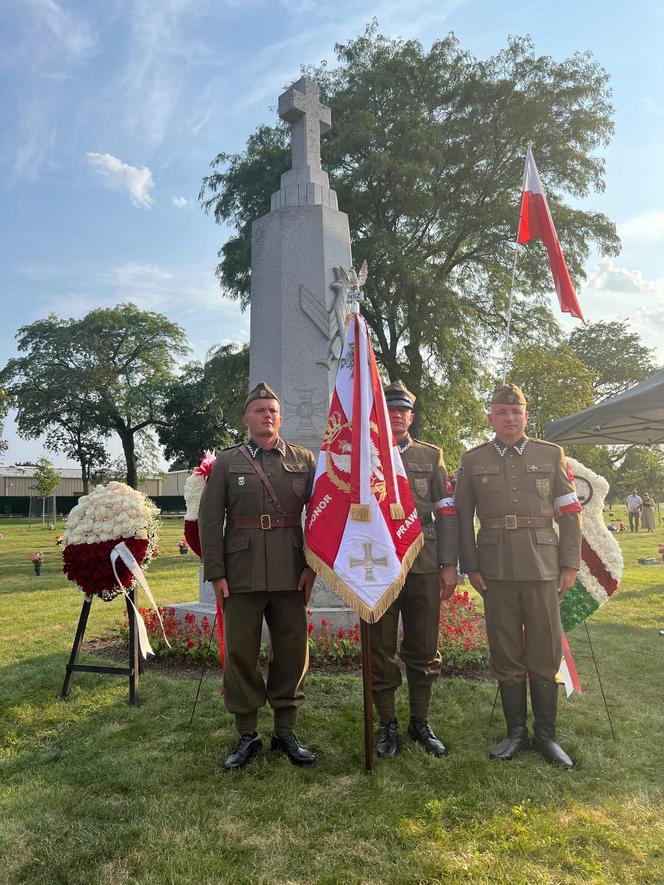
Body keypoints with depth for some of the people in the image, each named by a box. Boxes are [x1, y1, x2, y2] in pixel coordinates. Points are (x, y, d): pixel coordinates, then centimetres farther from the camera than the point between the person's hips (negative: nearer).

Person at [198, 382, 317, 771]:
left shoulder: (305, 460, 6)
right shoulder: (227, 462, 5)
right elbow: (209, 519, 2)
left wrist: (313, 565, -3)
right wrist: (216, 573, -4)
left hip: (292, 574, 1)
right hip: (241, 575, 0)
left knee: (293, 652, 8)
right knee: (240, 653, 7)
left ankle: (286, 731, 26)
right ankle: (247, 735, 24)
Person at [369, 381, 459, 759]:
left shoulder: (431, 456, 7)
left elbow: (447, 513, 5)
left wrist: (449, 565, 0)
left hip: (424, 567, 1)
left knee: (424, 650, 10)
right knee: (380, 651, 8)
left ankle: (421, 721, 28)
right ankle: (388, 724, 24)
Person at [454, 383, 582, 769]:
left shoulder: (551, 455, 5)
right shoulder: (473, 461, 4)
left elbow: (570, 512, 4)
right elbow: (463, 517, 5)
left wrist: (571, 565, -1)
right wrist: (471, 567, 0)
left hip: (542, 567, 0)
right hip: (497, 570, 0)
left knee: (545, 654, 6)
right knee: (506, 654, 9)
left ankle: (546, 735, 23)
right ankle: (516, 732, 24)